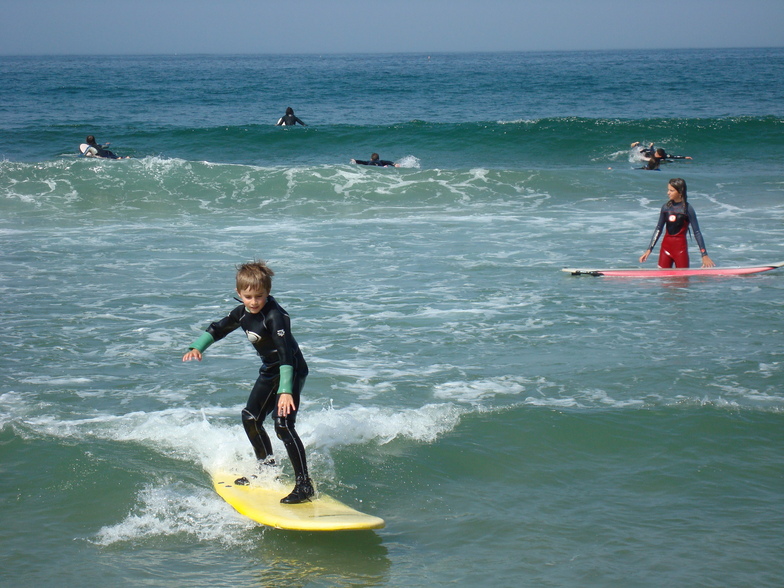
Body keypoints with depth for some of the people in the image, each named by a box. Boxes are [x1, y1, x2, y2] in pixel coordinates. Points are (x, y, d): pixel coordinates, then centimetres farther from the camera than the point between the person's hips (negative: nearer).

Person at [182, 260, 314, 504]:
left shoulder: (275, 316, -29)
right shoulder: (243, 313, -3)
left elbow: (286, 354, -37)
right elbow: (217, 329, 11)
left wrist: (286, 391, -46)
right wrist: (197, 347, -8)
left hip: (292, 371, -10)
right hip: (269, 371, 10)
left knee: (283, 424, -22)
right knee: (250, 418, 17)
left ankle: (304, 484, -21)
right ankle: (268, 468, 36)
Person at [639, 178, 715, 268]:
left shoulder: (687, 209, -9)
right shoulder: (666, 207, 5)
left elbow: (697, 232, -8)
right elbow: (658, 229, 11)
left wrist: (704, 255, -12)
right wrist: (649, 250, 8)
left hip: (680, 247, -5)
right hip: (666, 246, 5)